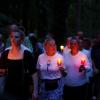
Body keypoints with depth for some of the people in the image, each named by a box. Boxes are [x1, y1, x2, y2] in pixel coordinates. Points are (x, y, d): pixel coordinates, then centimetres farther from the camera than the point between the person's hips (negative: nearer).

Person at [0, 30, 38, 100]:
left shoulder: (26, 53, -10)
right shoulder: (6, 52, -1)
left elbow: (33, 72, -8)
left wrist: (35, 90, -11)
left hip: (22, 89, -3)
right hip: (8, 89, 3)